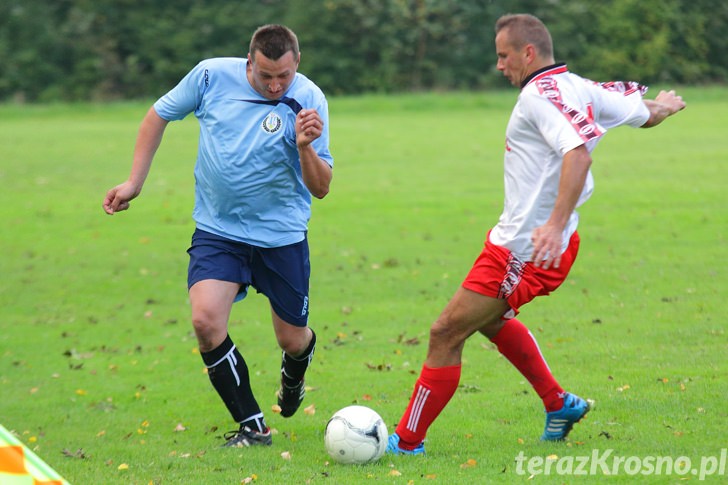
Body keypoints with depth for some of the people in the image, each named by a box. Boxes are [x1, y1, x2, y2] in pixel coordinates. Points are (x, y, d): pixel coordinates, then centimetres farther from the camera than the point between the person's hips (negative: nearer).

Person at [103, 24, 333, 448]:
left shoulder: (310, 101, -15)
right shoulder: (213, 76, -11)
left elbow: (321, 188, -14)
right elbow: (160, 115, 7)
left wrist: (305, 147, -33)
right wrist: (135, 182, 5)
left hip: (282, 235, -1)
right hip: (218, 230, 1)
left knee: (293, 339, 8)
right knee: (206, 320, -21)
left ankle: (292, 379, 49)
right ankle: (253, 428, -8)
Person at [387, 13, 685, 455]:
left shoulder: (541, 94, -20)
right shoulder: (581, 89, 6)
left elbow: (579, 151, -35)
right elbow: (643, 111, 16)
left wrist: (556, 224, -43)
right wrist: (662, 105, 41)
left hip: (525, 251, -10)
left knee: (446, 334, -5)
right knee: (490, 319, 32)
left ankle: (407, 442, 2)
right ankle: (559, 404, 38)